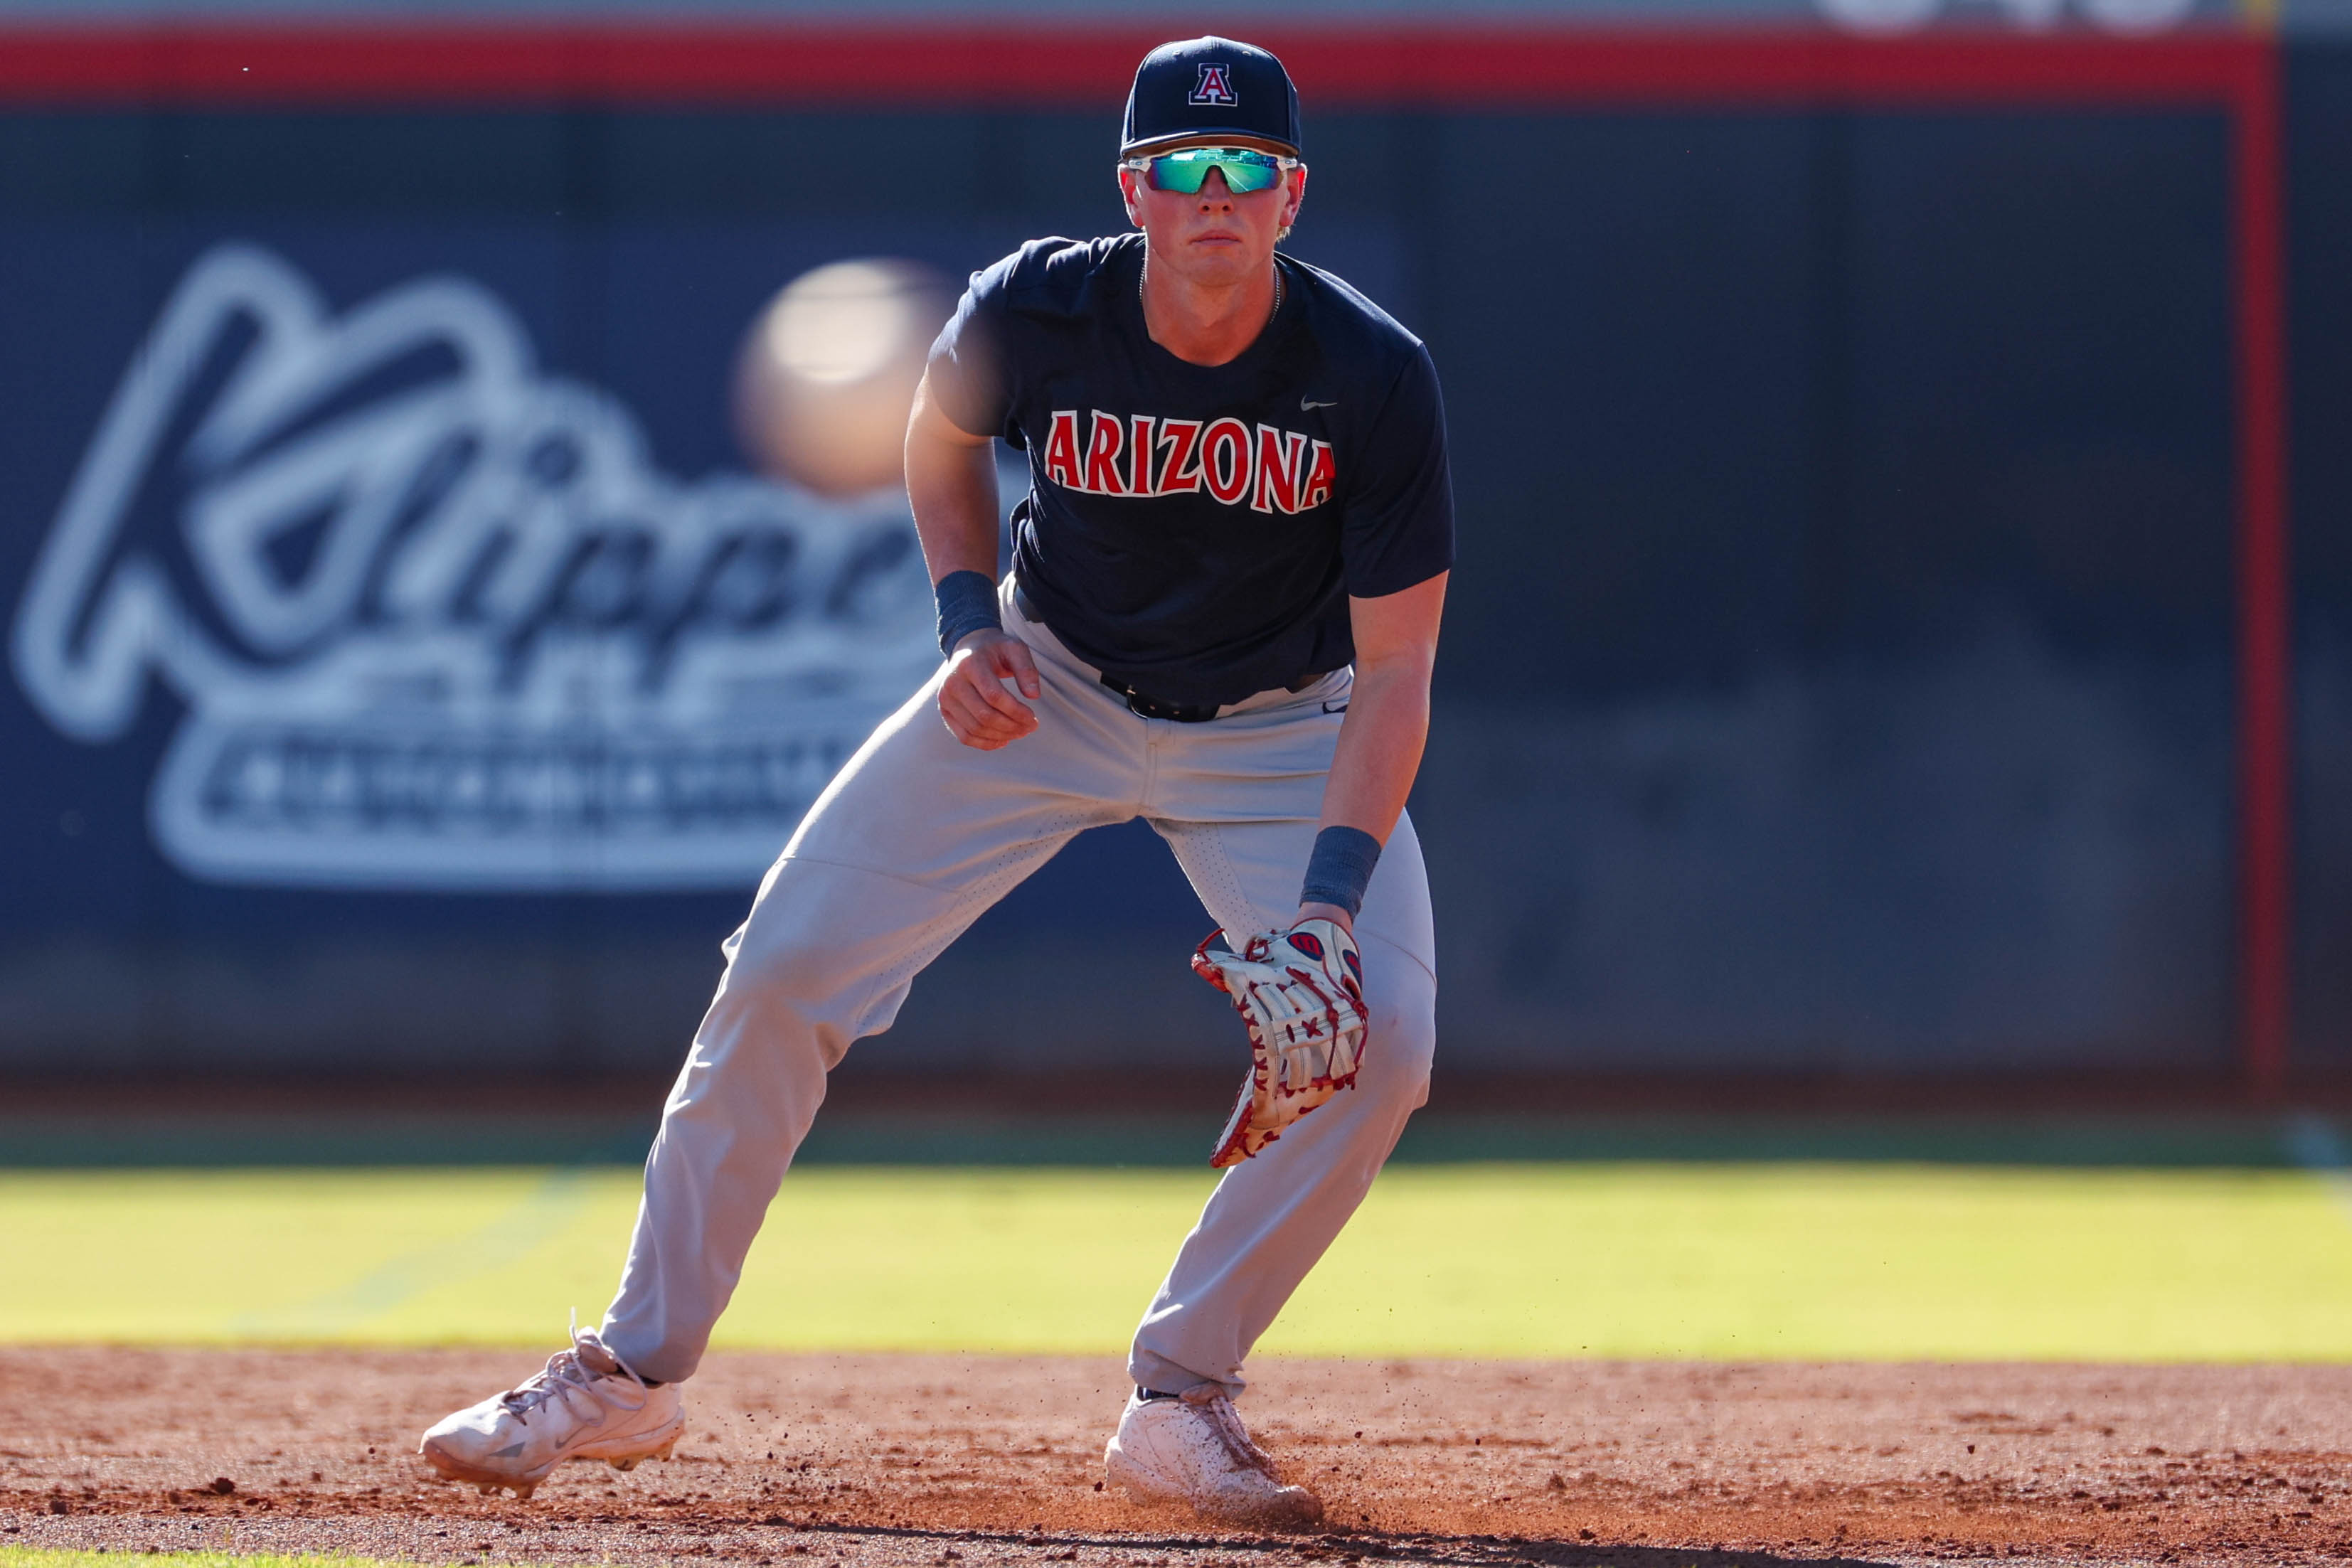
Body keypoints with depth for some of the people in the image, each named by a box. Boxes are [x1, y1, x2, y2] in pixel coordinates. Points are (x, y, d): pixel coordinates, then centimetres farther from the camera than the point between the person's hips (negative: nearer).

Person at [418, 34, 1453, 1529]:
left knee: (1377, 1038, -22)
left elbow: (1395, 671, -23)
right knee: (785, 970, -9)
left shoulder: (1376, 379, -26)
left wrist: (1331, 903, -35)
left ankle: (1183, 1402, -5)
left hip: (1278, 729, -1)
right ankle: (633, 1372, 5)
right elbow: (944, 435, 3)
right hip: (1046, 682, 1)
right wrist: (968, 623, -12)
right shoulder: (1036, 312, -22)